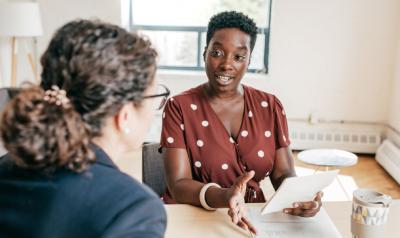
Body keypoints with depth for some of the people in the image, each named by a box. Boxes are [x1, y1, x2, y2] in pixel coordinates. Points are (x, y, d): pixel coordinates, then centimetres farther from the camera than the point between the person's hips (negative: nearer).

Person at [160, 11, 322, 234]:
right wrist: (224, 197, -32)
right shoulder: (179, 107, -7)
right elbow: (178, 185, -14)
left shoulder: (270, 107, 2)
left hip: (251, 219, 2)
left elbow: (283, 174, 1)